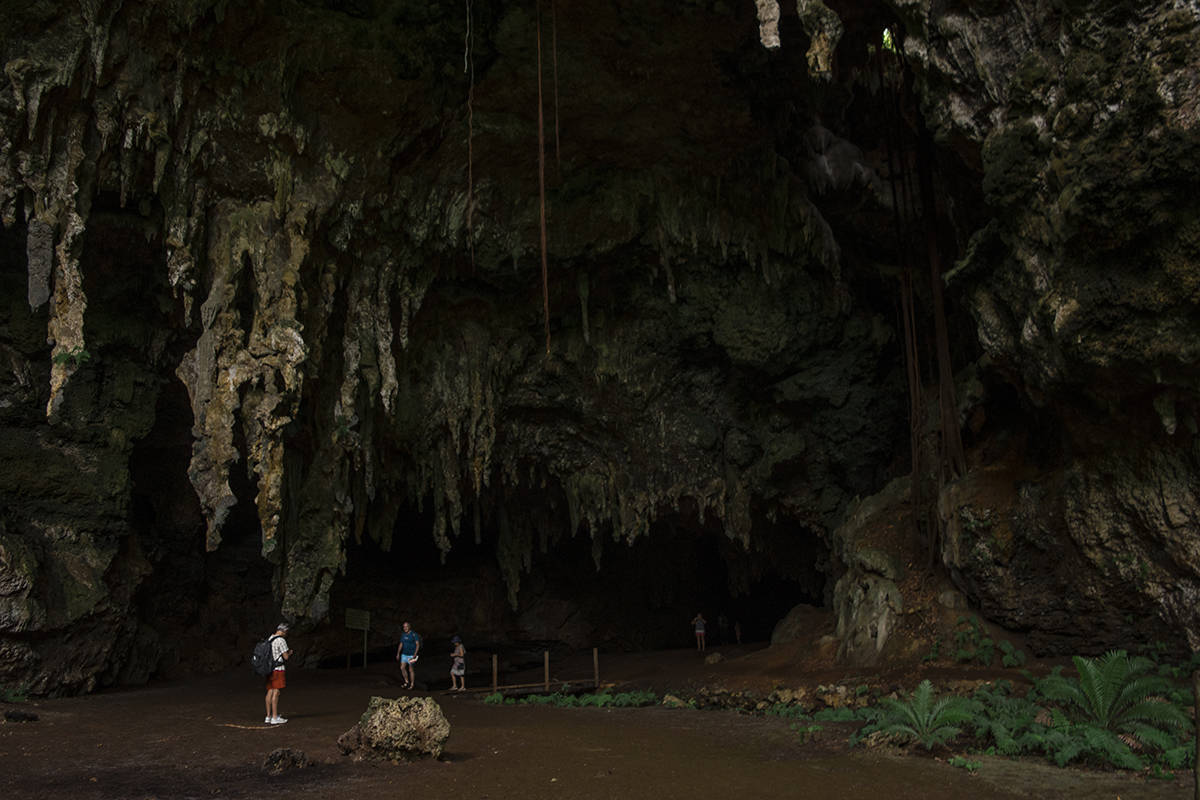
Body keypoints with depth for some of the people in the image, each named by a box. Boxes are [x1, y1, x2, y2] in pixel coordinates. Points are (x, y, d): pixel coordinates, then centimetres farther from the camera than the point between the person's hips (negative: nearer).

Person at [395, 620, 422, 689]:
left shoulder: (414, 634, -10)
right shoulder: (403, 635, 8)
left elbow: (418, 644, -14)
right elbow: (401, 644, 16)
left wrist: (415, 654, -21)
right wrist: (398, 653, 10)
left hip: (411, 655, -5)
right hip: (404, 654, 5)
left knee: (410, 669, -1)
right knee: (402, 668, -2)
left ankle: (411, 685, 9)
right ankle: (406, 682, 15)